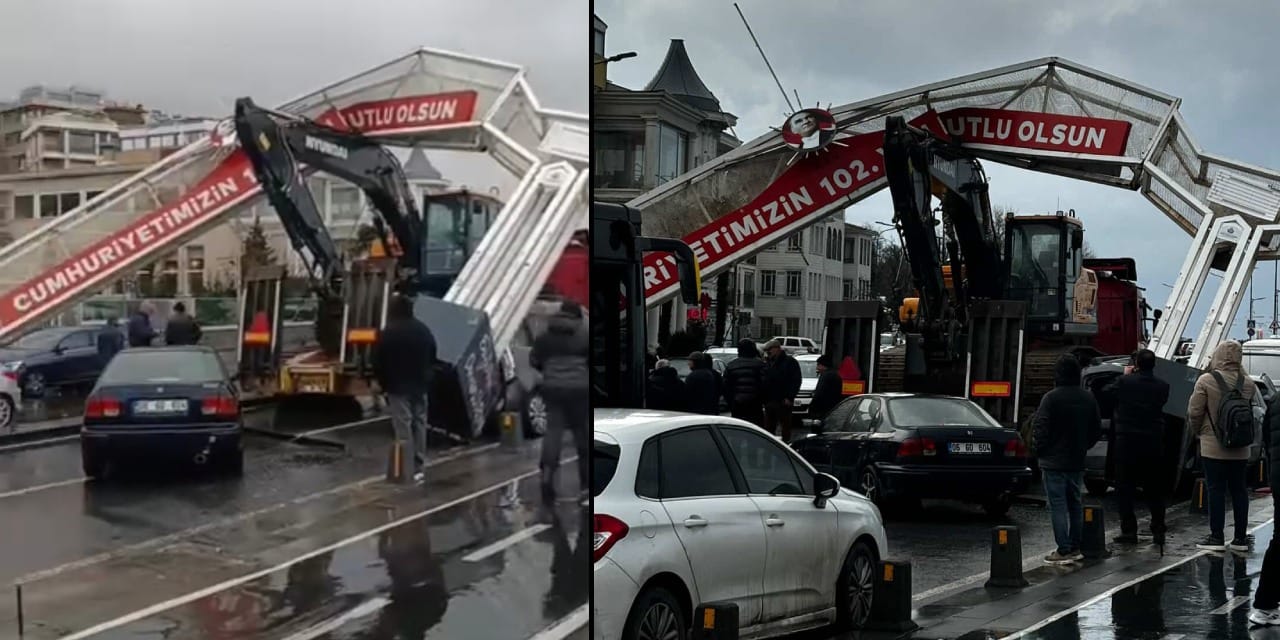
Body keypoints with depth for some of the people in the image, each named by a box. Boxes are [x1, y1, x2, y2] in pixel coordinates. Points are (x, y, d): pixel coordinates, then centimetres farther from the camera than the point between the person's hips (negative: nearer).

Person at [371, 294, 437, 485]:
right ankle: (419, 468, 11)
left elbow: (378, 363, -8)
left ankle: (407, 470, -6)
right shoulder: (424, 330, 9)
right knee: (419, 425, 10)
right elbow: (432, 359, 15)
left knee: (403, 427, -5)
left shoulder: (388, 334, -11)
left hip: (398, 387, -6)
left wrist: (382, 384, 5)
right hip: (420, 386, 6)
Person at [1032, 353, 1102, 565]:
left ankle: (1063, 551, -5)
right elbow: (1097, 429, 12)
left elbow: (1039, 428, -18)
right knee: (1075, 504, 16)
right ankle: (1075, 548, 21)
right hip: (1077, 461, 7)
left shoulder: (1051, 398, -17)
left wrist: (1041, 450, -2)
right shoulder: (1088, 398, 5)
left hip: (1054, 462, -7)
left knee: (1058, 505, -4)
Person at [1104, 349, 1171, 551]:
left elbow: (1106, 392, 3)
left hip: (1127, 443, -3)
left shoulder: (1124, 382, -12)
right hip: (1154, 443, 3)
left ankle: (1129, 531, 2)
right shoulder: (1162, 386, -3)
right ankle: (1158, 533, 11)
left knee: (1125, 488, 4)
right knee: (1154, 490, 11)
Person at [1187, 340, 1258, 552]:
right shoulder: (1248, 384, 1)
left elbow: (1194, 412, -10)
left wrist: (1196, 430, 8)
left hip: (1214, 446, -4)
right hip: (1240, 448, 4)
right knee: (1238, 489, 11)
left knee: (1216, 489, 1)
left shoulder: (1206, 381, -13)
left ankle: (1217, 537, 3)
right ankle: (1240, 538, 15)